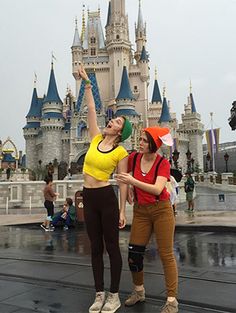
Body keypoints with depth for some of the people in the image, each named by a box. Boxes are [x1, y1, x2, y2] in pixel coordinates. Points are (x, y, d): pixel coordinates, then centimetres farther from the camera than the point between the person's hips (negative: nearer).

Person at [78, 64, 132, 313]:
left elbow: (123, 182, -6)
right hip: (88, 198, 6)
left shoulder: (121, 152, -7)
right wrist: (87, 83, 9)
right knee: (95, 248, 11)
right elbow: (91, 109, 8)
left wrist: (122, 211, -8)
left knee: (112, 247, 5)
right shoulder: (96, 138, 6)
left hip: (106, 198, -5)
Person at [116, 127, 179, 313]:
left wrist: (133, 181, -33)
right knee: (134, 253, 6)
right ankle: (139, 292, 29)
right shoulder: (134, 158, -2)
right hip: (141, 210, 4)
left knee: (166, 255, 0)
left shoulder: (163, 163, -12)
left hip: (161, 210, -4)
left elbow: (157, 189, -26)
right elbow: (122, 173, 18)